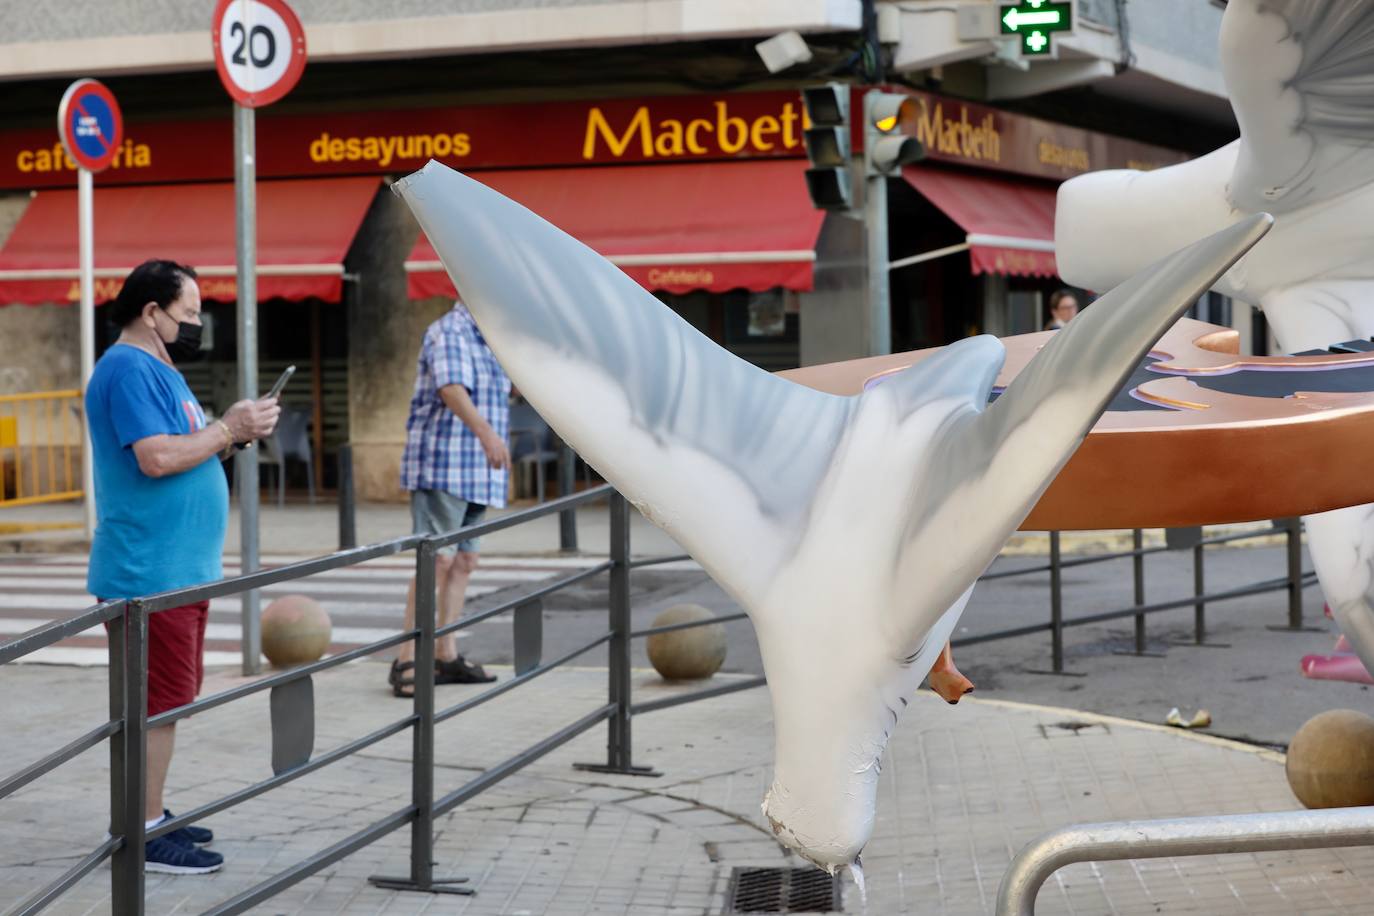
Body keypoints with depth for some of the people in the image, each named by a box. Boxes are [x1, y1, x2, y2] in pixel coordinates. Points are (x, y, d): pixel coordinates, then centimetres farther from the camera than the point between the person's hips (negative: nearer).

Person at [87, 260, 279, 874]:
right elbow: (156, 457, -25)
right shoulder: (129, 370, -15)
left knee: (168, 696, 15)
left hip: (179, 567, 11)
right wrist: (228, 429, -15)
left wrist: (232, 432, 6)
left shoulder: (157, 369, 19)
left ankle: (150, 814, 24)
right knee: (159, 698, -8)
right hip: (150, 572, -11)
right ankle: (144, 833, -3)